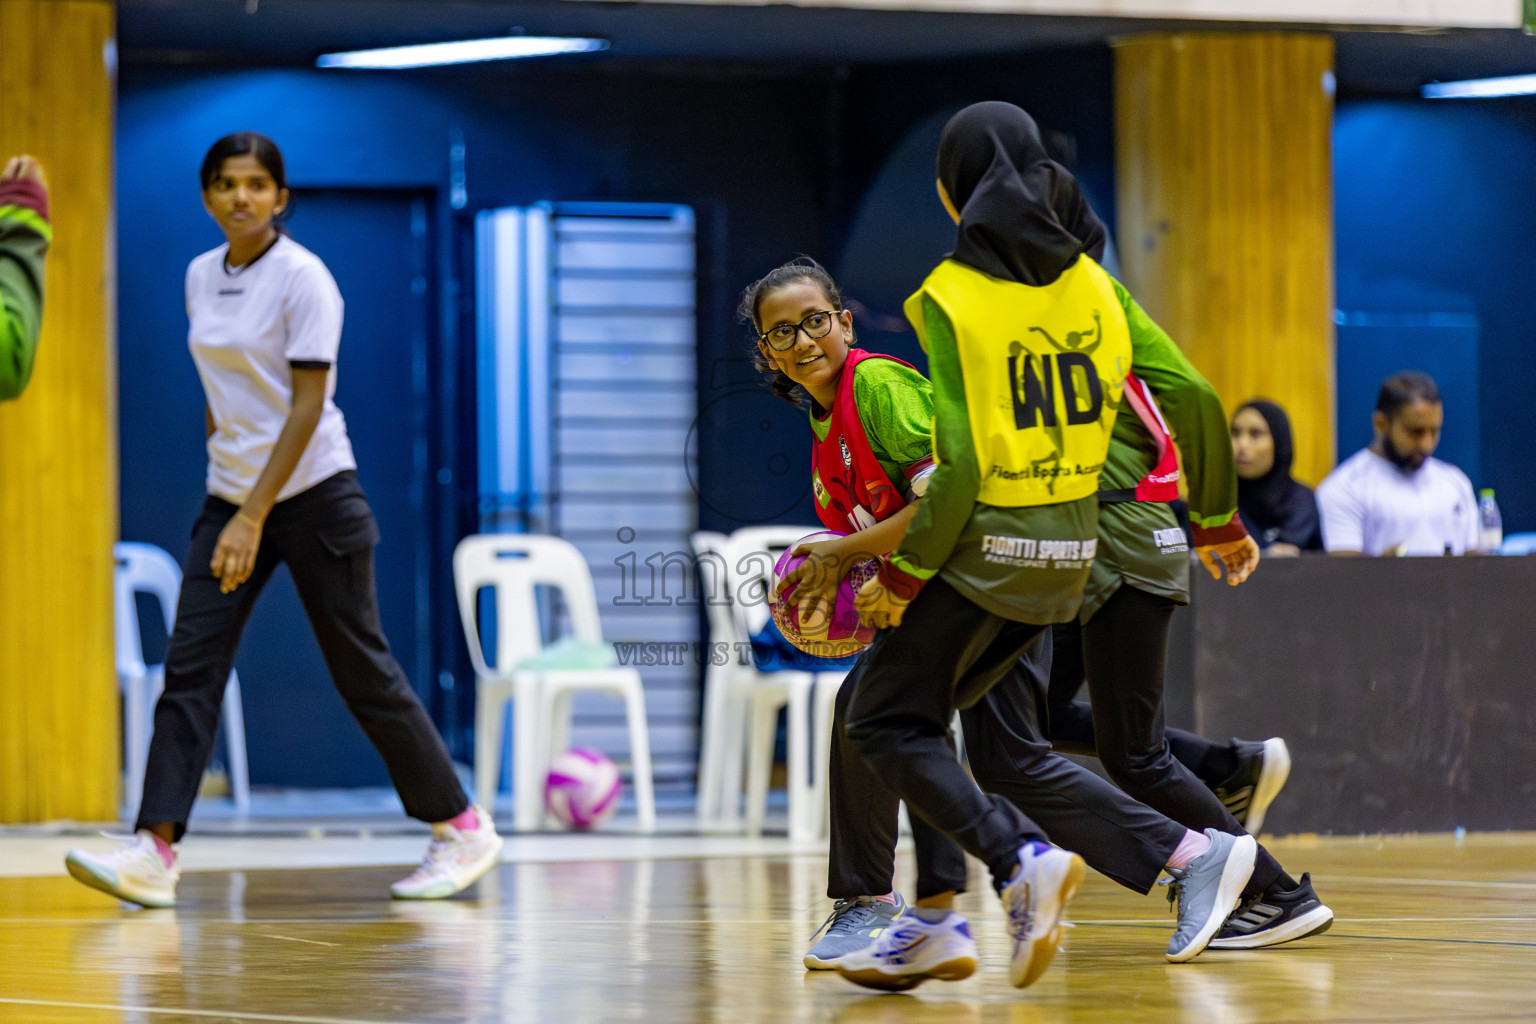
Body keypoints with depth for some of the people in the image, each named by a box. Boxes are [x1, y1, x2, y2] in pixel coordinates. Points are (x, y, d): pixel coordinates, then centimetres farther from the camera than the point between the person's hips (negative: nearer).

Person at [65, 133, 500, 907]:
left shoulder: (302, 279, -13)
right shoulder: (200, 276, 8)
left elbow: (307, 406, -18)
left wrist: (254, 517, -23)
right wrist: (230, 506, 16)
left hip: (311, 495, -6)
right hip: (230, 496, 6)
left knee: (361, 670, 0)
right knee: (190, 665, -6)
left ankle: (462, 829, 14)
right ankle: (153, 853, -13)